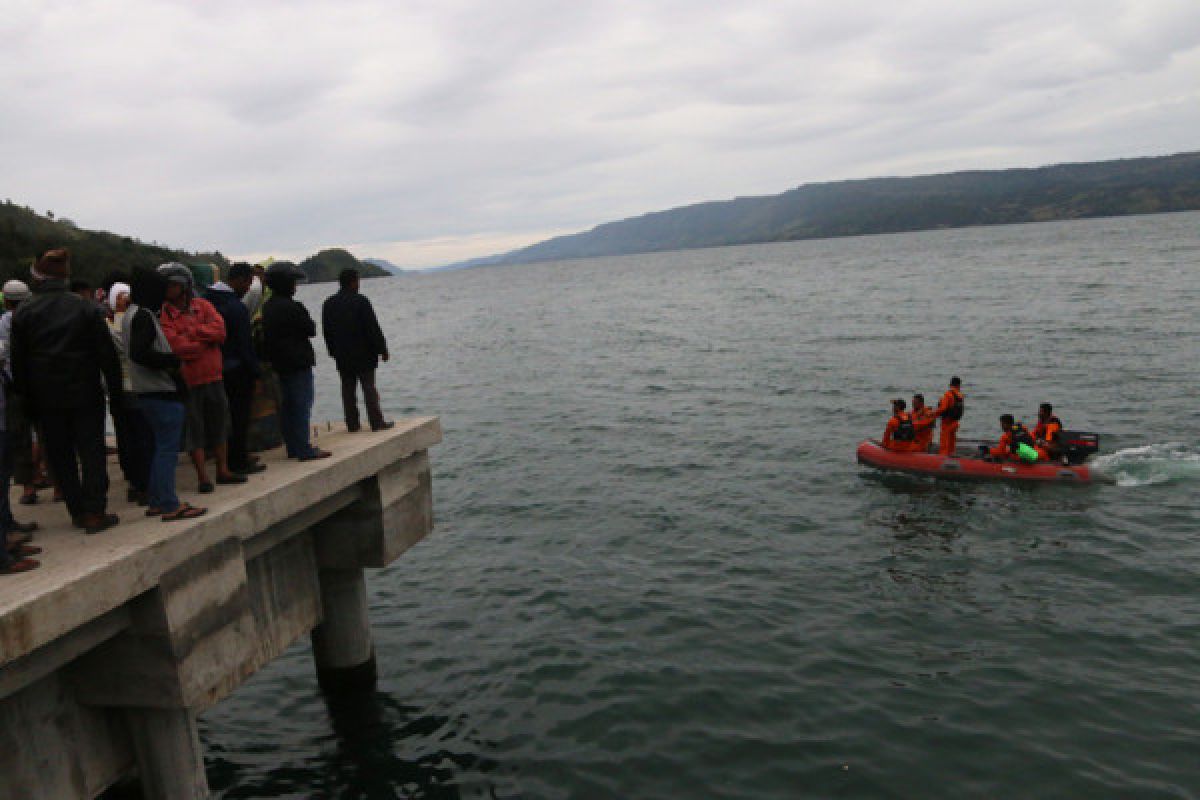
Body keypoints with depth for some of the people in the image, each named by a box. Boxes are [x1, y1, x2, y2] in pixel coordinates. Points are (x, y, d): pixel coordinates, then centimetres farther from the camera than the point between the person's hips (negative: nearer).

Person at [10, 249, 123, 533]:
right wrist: (115, 389, 1)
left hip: (46, 400, 1)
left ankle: (78, 512, 14)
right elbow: (107, 353, -5)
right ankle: (95, 512, 1)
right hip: (85, 394, -1)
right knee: (92, 451, 4)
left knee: (60, 456, 10)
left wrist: (26, 399, 8)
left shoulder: (23, 312, -1)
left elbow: (18, 361, 1)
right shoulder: (85, 307, -4)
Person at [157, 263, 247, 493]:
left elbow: (220, 330, -7)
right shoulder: (164, 314, -5)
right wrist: (206, 342, -9)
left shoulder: (202, 305, 7)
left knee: (219, 422, 13)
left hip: (213, 377, 4)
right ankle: (203, 477, 11)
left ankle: (223, 470, 25)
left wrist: (193, 331, -15)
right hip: (186, 380, -4)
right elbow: (177, 346, -18)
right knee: (193, 429, 3)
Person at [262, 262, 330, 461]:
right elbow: (311, 330, -12)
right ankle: (304, 449, -6)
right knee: (302, 405, -6)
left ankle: (293, 447, 20)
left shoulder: (268, 306, 11)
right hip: (298, 363, -9)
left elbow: (266, 336, 17)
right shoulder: (291, 307, -18)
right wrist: (309, 323, 6)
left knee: (287, 406, 13)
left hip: (281, 364, 9)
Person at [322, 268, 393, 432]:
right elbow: (373, 328, -13)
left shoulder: (329, 304, 8)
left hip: (342, 357, 5)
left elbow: (326, 331, 13)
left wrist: (334, 351, 20)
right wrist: (382, 349, -6)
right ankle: (376, 422, -3)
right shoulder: (361, 301, -12)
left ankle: (352, 424, 10)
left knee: (348, 389, 8)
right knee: (369, 388, -2)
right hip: (363, 354, -5)